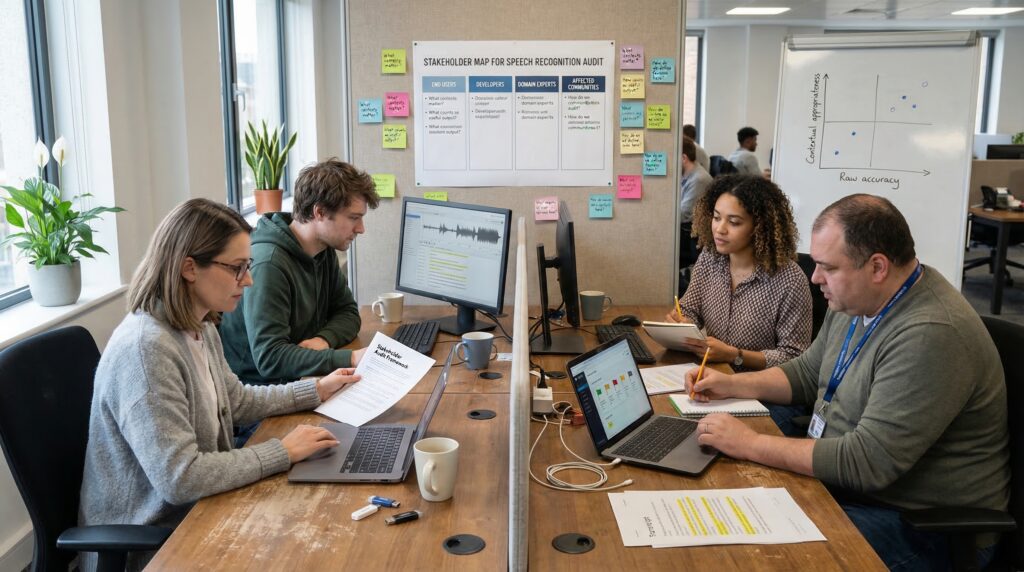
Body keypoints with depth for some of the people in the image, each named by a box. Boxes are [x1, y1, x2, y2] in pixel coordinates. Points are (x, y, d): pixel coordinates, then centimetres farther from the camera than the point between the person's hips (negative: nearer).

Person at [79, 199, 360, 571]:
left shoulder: (201, 329, 2)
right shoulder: (145, 348, -27)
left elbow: (237, 401, 19)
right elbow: (179, 478, -30)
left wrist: (316, 391, 14)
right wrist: (283, 452, -23)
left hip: (193, 511, 8)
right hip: (145, 541, -8)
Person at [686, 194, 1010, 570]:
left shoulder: (931, 337, -28)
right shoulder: (856, 300, 3)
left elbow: (868, 462, -29)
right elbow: (808, 372, 19)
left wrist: (751, 445, -23)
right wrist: (733, 385, 5)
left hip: (920, 528, -9)